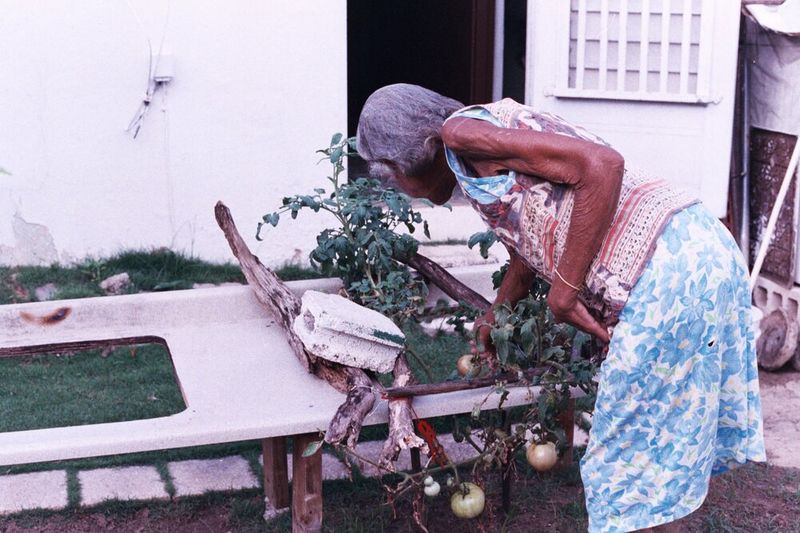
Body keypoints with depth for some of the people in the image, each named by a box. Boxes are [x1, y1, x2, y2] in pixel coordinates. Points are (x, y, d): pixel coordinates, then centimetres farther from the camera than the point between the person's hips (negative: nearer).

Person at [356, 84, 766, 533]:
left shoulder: (461, 131, -5)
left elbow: (602, 164, -18)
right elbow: (528, 249, 41)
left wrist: (563, 294, -12)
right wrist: (494, 319, 58)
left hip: (665, 273, -9)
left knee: (635, 467, 2)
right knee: (657, 457, 20)